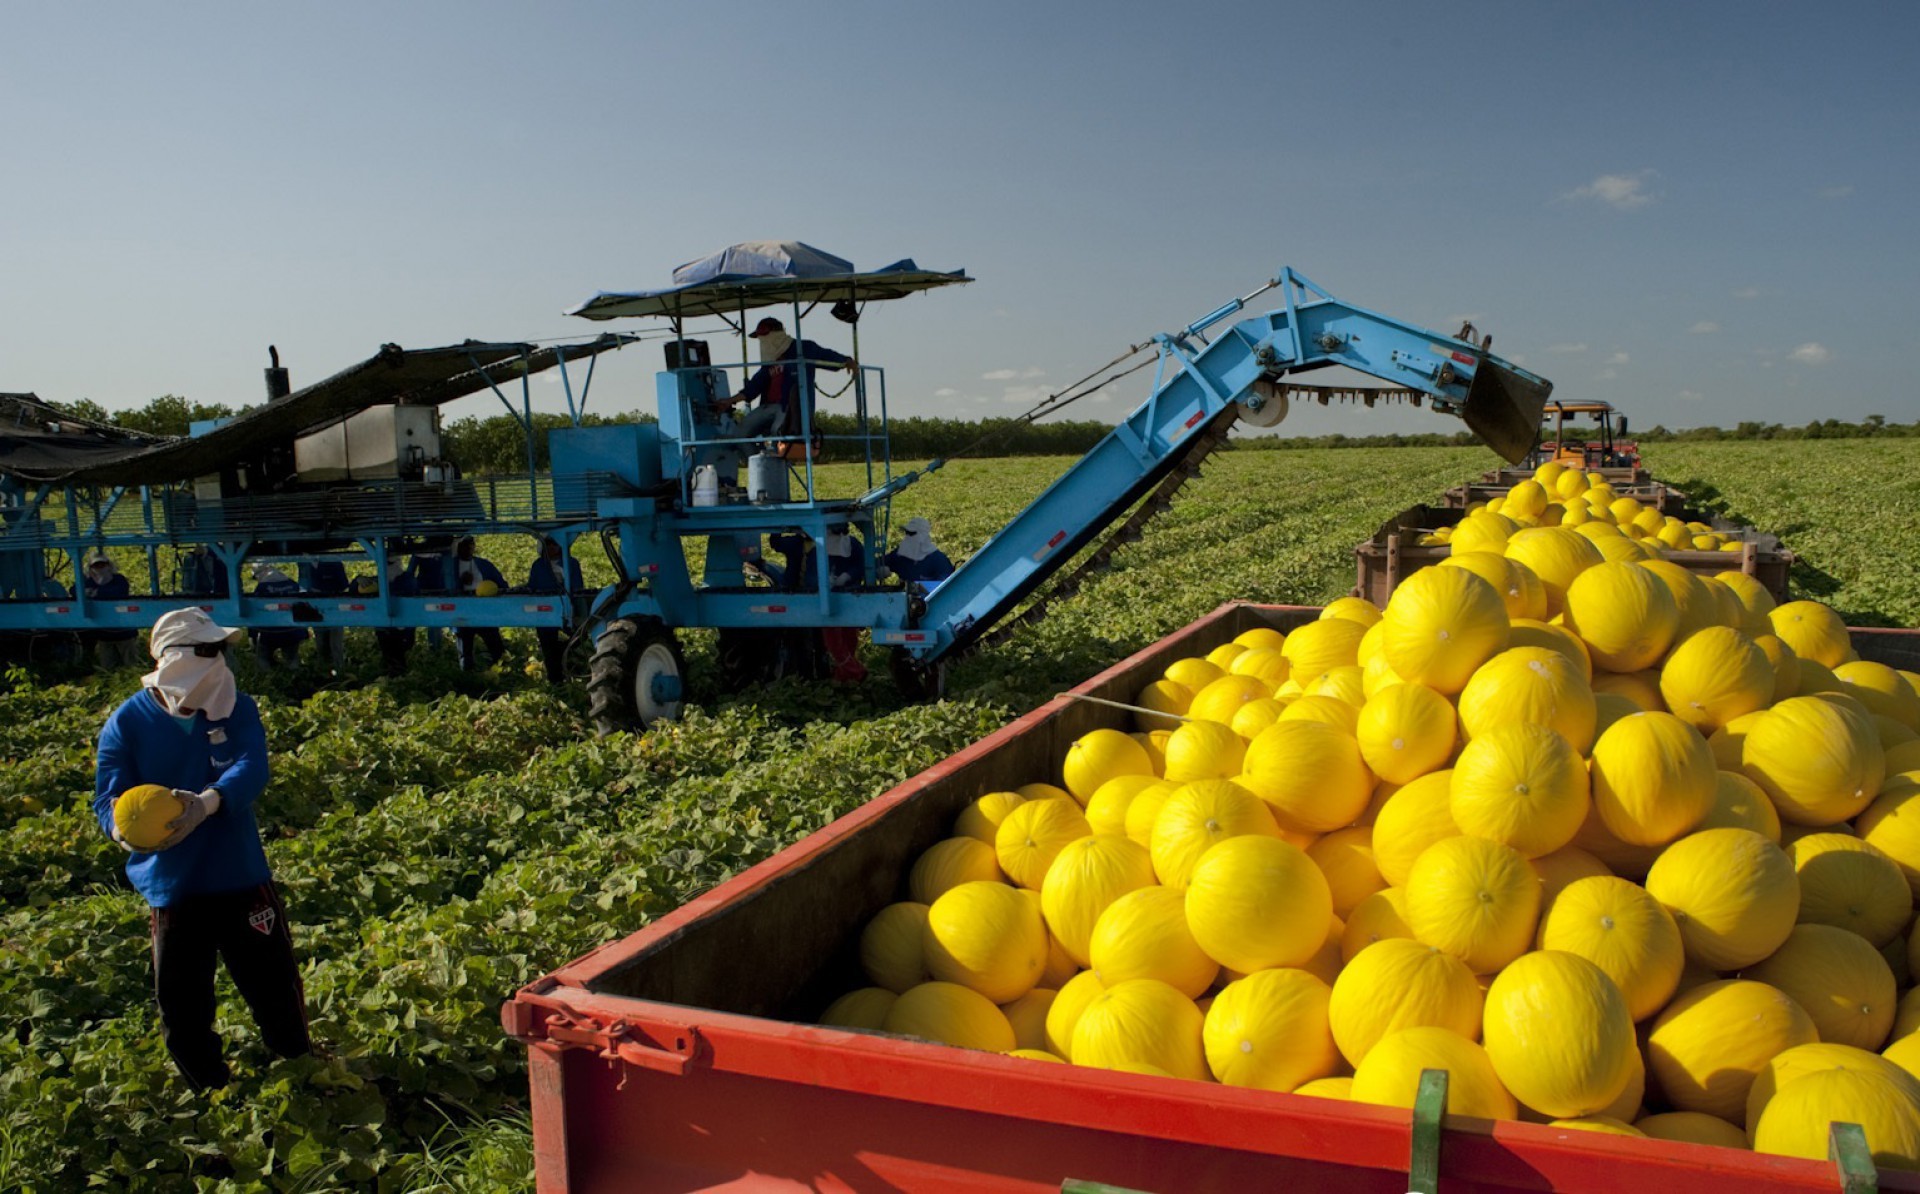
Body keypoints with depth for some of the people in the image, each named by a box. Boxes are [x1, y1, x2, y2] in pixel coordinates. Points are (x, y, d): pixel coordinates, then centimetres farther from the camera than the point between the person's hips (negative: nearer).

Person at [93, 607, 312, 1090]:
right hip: (172, 889, 0)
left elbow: (251, 769, -20)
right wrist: (123, 826, -34)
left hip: (243, 880, 1)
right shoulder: (127, 723, -6)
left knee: (277, 993, 11)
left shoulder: (237, 709, -4)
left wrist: (207, 802, -41)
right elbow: (107, 797, -9)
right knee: (183, 1013, 9)